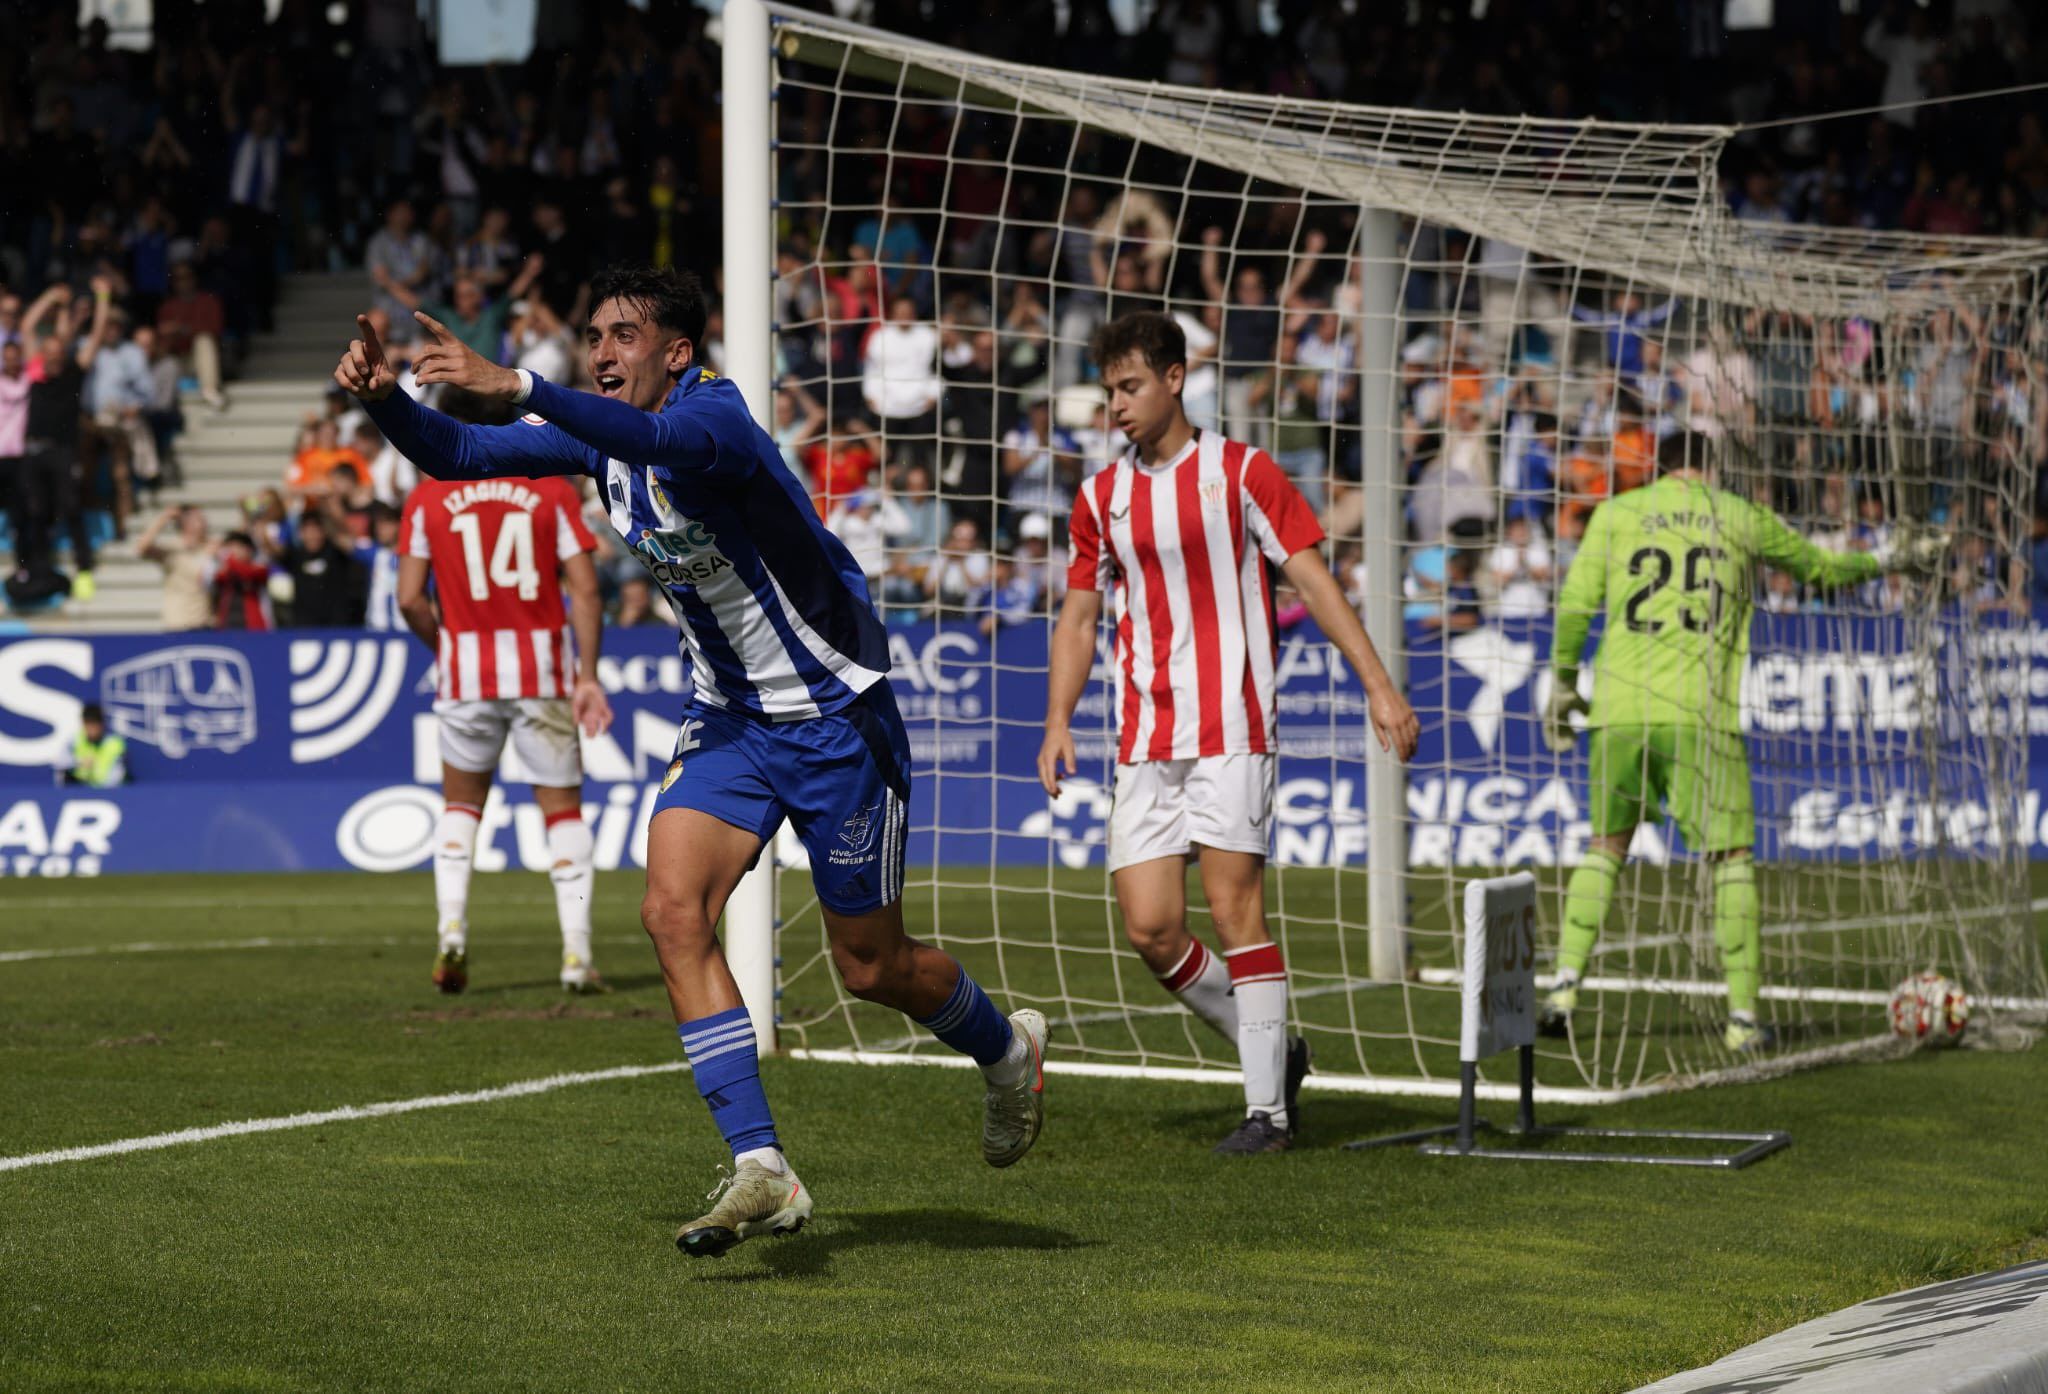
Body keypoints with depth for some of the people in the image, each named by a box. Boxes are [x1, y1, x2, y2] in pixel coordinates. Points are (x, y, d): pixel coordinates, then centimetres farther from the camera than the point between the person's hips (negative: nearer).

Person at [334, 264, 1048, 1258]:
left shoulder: (714, 415, -24)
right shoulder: (598, 433, -1)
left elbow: (666, 440, -48)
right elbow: (460, 455, -1)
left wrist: (517, 387, -60)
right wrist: (386, 400, -22)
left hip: (835, 717, -7)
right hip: (728, 717, 7)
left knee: (872, 968, 4)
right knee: (674, 913, -16)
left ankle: (1005, 1048, 37)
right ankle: (760, 1170, -14)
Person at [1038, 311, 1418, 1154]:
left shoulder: (1240, 472, 0)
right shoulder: (1102, 498, 12)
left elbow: (1313, 581, -1)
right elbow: (1079, 616, 18)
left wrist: (1379, 686, -7)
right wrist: (1058, 721, 6)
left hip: (1231, 729, -4)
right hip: (1144, 743, 4)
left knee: (1235, 907, -10)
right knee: (1149, 929, -3)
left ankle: (1266, 1107, -2)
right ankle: (1272, 1051, 17)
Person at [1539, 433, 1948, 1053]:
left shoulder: (1615, 513, 11)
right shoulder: (1741, 518, 11)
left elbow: (1574, 607, 6)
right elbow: (1818, 567, 25)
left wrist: (1563, 686, 18)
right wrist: (1888, 559, 42)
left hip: (1620, 708, 2)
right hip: (1701, 713, -2)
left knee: (1605, 845, 16)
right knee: (1730, 856, 5)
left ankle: (1564, 989, 5)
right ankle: (1743, 1017, 1)